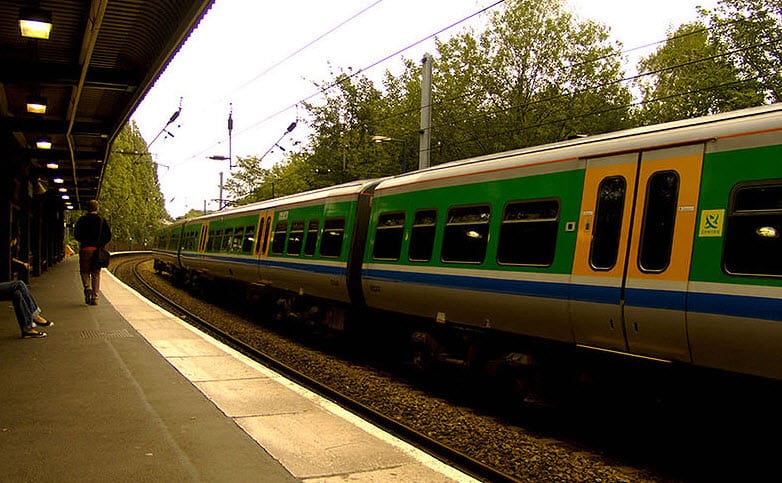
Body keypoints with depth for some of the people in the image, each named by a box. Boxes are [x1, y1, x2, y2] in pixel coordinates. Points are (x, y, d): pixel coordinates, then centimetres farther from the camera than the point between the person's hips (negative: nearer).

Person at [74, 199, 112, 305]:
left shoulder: (81, 220, 3)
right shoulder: (102, 220, 4)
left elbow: (76, 235, 5)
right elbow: (108, 236, 0)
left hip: (85, 249, -1)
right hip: (98, 250, 1)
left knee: (85, 271, 12)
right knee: (96, 274, 6)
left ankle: (87, 288, -15)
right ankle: (95, 298, 4)